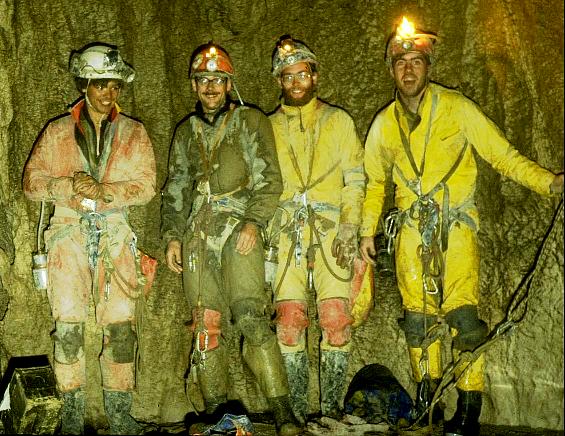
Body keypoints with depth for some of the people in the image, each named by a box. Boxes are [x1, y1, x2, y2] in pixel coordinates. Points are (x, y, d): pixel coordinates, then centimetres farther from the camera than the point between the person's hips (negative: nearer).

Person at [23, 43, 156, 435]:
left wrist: (103, 191, -14)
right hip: (69, 230, 0)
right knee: (68, 323, -6)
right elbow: (32, 181, 7)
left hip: (115, 232, 0)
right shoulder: (57, 132, 12)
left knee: (121, 323, -4)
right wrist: (69, 186, -12)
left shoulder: (134, 133, 11)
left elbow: (146, 185, 1)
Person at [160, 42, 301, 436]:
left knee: (251, 317, -17)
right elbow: (175, 189, 22)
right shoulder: (185, 132, 20)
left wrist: (254, 222, -15)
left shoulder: (251, 121, 6)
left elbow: (269, 179, -1)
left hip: (239, 227, -4)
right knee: (206, 324, 2)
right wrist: (172, 236, 11)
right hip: (198, 233, 5)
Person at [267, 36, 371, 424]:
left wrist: (349, 224, -8)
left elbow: (355, 179, 6)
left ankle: (332, 408, 4)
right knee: (289, 323, -3)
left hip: (332, 231, -1)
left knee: (336, 321, -7)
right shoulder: (269, 128, 16)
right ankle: (297, 412, 6)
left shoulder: (339, 121, 12)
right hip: (287, 233, 1)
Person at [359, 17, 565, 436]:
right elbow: (375, 182, 21)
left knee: (462, 312, -13)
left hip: (456, 225, -3)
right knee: (418, 315, 4)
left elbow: (503, 154, -2)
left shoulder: (457, 107, -1)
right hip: (412, 229, 4)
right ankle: (427, 399, 19)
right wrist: (367, 231, 15)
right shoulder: (384, 124, 10)